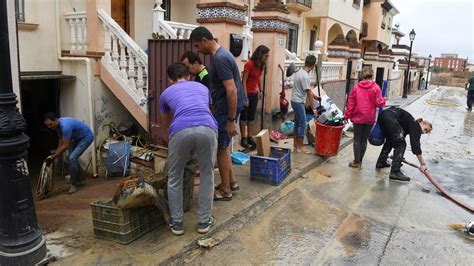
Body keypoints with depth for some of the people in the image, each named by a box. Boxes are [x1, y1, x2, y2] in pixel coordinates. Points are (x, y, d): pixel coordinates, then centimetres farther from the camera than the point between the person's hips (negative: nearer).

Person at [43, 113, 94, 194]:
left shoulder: (65, 126, -34)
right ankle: (78, 180, 26)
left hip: (86, 137, -10)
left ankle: (73, 184, -6)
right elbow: (61, 140, 10)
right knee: (72, 158, 12)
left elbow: (65, 146, -29)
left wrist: (53, 157, -22)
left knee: (72, 158, -17)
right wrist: (56, 153, 4)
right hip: (78, 137, 10)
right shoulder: (58, 125, -5)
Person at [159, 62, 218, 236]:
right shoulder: (202, 88, 35)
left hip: (181, 131, -1)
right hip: (207, 129, 1)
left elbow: (165, 125, 45)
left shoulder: (166, 93, 31)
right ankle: (204, 221, 30)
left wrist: (171, 139, 67)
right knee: (207, 175, 23)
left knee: (174, 178, 21)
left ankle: (176, 223, 30)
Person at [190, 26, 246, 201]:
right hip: (224, 108, 10)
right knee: (223, 146, 18)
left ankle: (225, 190, 14)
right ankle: (231, 182, 31)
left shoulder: (220, 59, -21)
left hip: (226, 110, -10)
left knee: (221, 148, 1)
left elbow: (231, 90, -26)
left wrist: (231, 120, -25)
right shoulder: (220, 54, 11)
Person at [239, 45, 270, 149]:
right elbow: (243, 81, -18)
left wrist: (261, 91, 9)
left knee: (252, 116, 11)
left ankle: (250, 137, 18)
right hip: (246, 93, -7)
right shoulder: (249, 64, -17)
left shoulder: (260, 65, 5)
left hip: (254, 94, 7)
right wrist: (245, 97, -21)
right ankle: (243, 139, 7)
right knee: (244, 116, 1)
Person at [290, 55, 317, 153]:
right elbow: (309, 94, -19)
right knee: (302, 124, -4)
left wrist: (315, 96, 25)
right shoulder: (305, 76, -22)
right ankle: (300, 147, 1)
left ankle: (296, 143, 26)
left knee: (297, 122, 17)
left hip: (295, 101, 10)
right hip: (299, 102, -10)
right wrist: (313, 108, -15)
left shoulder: (299, 72, 8)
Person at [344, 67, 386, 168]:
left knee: (357, 139, 7)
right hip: (370, 118, 0)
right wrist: (383, 100, 14)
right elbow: (379, 103, -8)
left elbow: (350, 103, 0)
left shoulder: (356, 87, -1)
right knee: (364, 140, 10)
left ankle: (356, 161, 9)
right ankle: (359, 161, 16)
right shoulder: (376, 87, -6)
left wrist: (347, 116, 7)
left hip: (358, 117, 0)